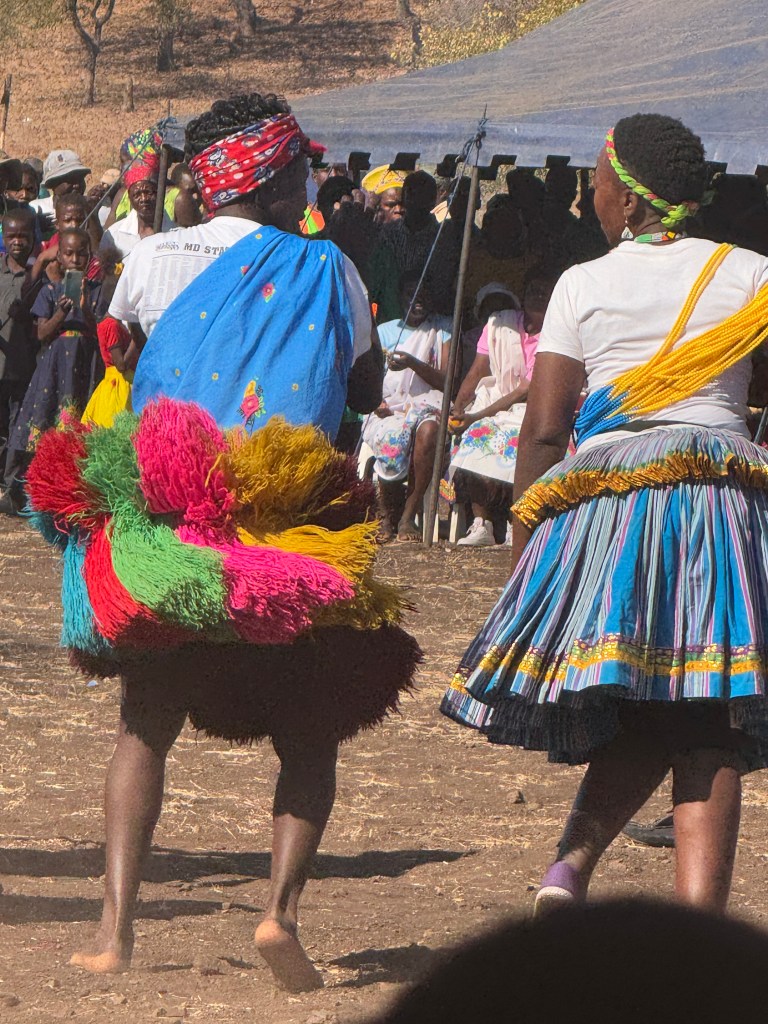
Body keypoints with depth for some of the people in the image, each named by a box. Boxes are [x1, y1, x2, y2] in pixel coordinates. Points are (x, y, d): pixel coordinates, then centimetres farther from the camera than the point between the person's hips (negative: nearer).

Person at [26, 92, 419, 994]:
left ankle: (115, 927, 0)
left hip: (163, 530, 1)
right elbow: (366, 391, 10)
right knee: (309, 735, 10)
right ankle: (282, 908, -11)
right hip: (289, 541, -1)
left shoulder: (152, 260, 4)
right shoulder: (324, 270, 0)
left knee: (146, 725, 13)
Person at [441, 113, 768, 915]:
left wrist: (523, 552, 7)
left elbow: (543, 430, 2)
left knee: (636, 729, 14)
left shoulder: (581, 285, 5)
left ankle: (570, 865, -9)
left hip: (602, 507, 1)